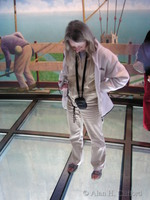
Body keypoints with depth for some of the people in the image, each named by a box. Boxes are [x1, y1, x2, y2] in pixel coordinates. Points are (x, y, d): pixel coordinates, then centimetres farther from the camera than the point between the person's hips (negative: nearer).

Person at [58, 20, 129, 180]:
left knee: (96, 138, 18)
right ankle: (75, 160, 52)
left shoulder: (102, 54, -23)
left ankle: (98, 166, 44)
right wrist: (63, 81, -12)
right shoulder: (69, 52, -10)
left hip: (91, 105, -4)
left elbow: (123, 77, -16)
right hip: (72, 102, 4)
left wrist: (99, 88, -18)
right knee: (75, 135, 25)